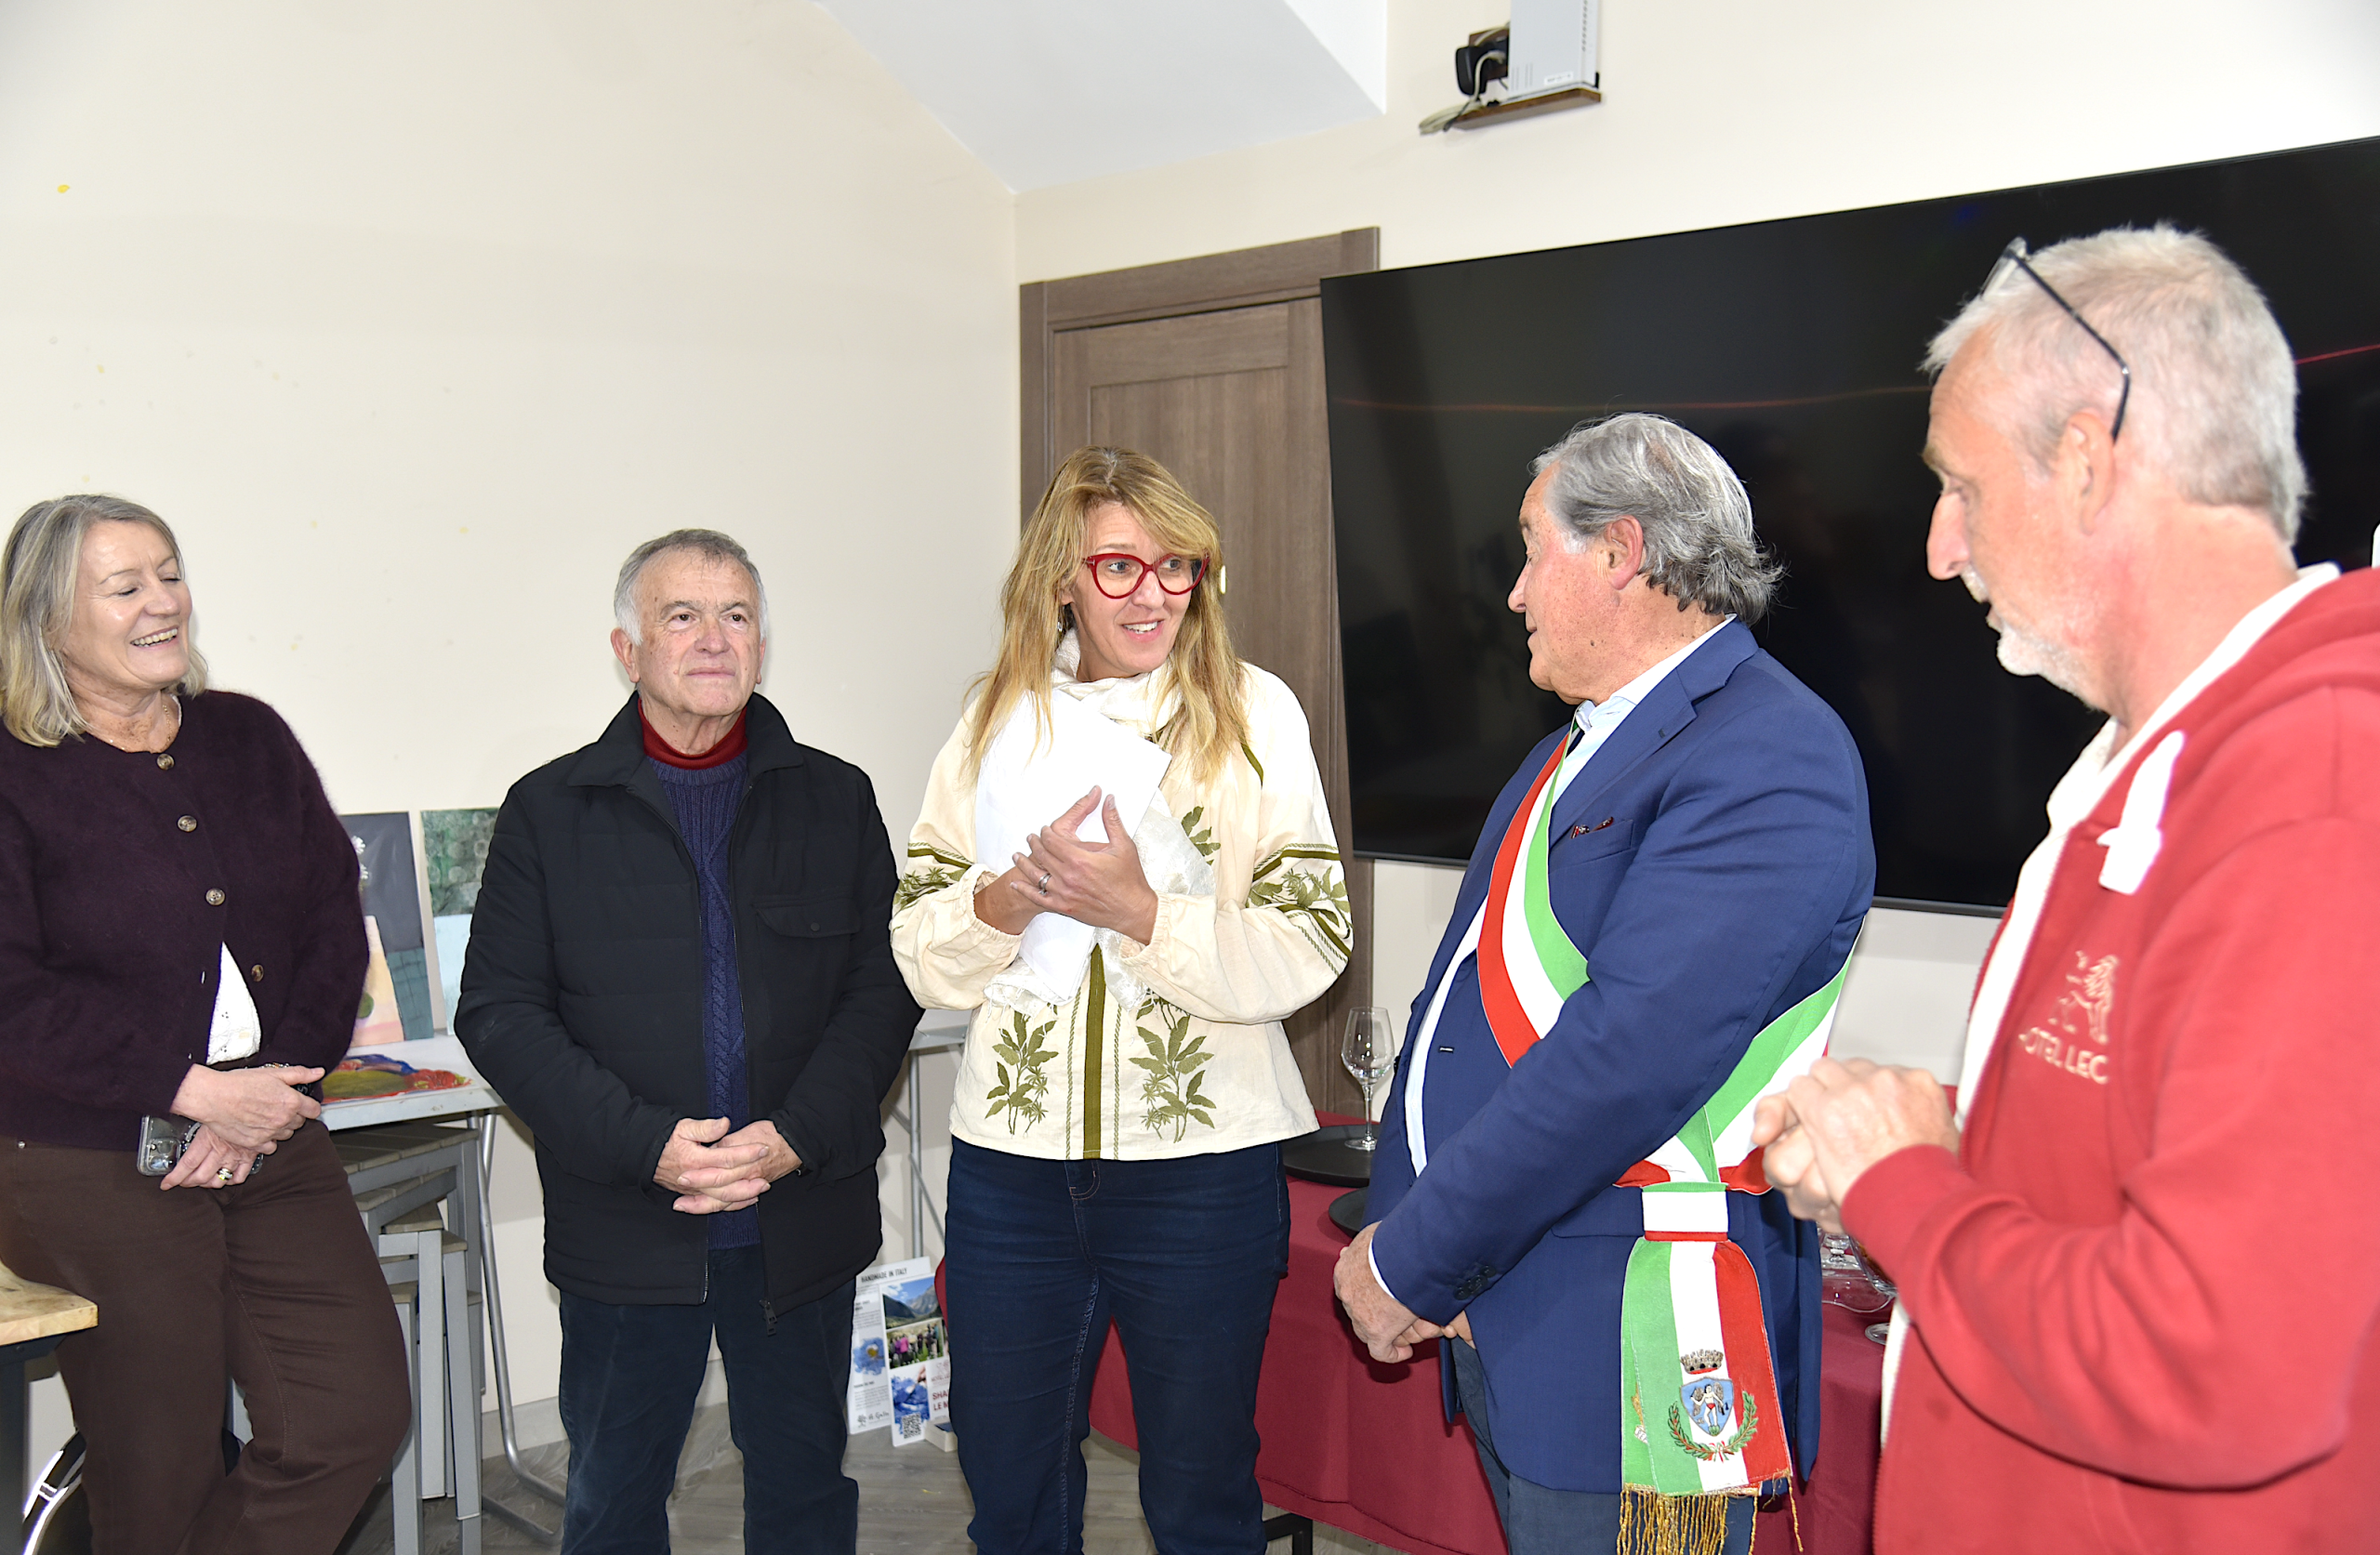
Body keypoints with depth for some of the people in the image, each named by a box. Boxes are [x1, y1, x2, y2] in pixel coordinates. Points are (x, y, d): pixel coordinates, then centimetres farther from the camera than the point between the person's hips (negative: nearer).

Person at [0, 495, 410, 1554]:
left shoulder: (251, 739, 9)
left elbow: (337, 929, 6)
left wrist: (266, 1095, -7)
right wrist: (195, 1090, -17)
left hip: (275, 1150, 5)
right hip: (92, 1178, -4)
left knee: (360, 1412, -2)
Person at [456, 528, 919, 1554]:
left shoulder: (835, 798, 6)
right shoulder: (549, 811, 2)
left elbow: (884, 988, 2)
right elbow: (498, 1011, -4)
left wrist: (794, 1138, -13)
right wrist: (647, 1144, -15)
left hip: (802, 1222, 1)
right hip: (623, 1229, -1)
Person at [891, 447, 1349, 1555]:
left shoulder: (1253, 714, -3)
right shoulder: (999, 721, 7)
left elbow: (1308, 947, -9)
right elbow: (919, 949, 6)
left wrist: (1140, 912, -21)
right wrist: (1003, 901, -13)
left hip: (1200, 1162, -3)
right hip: (1012, 1161, 3)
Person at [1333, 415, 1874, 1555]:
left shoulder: (1764, 761, -17)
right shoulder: (1575, 750, 15)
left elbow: (1626, 1058, -25)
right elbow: (1467, 995, 13)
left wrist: (1411, 1262, -19)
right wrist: (1395, 1224, -1)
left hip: (1627, 1345, -8)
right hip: (1495, 1319, 9)